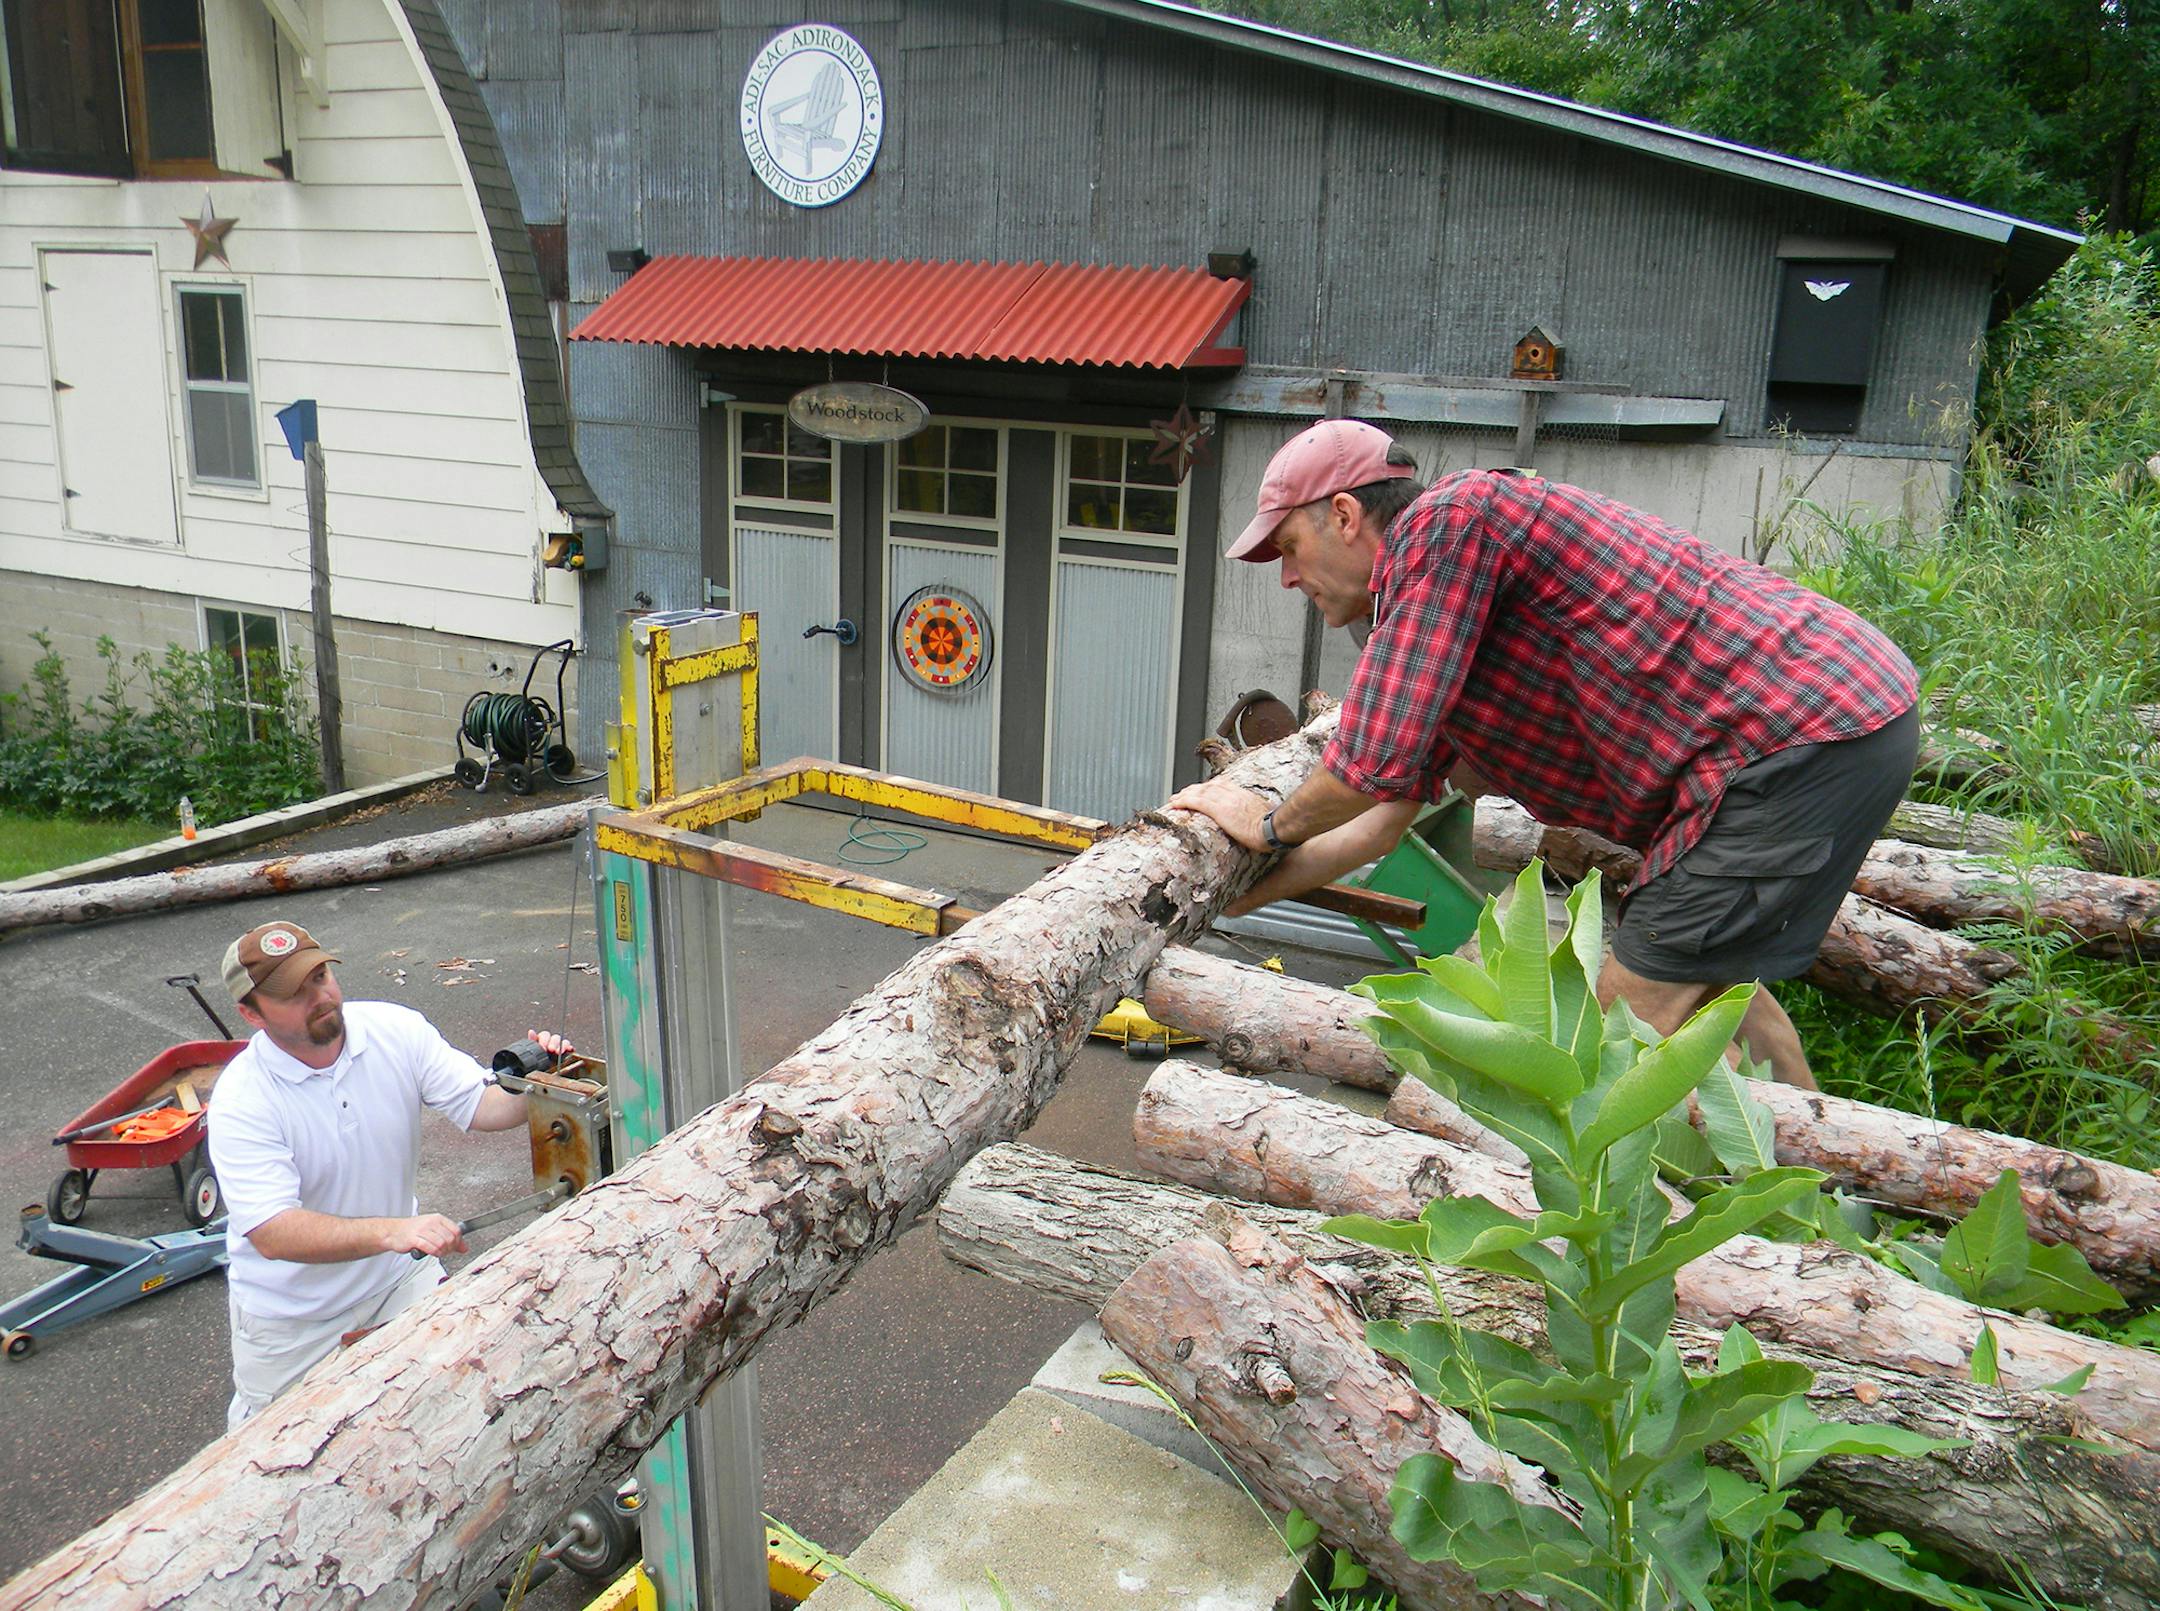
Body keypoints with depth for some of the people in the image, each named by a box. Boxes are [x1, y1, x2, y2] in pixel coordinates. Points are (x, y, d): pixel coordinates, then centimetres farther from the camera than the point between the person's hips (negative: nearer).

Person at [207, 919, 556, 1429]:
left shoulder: (396, 1029, -13)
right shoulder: (240, 1102, -24)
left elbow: (481, 1105, -14)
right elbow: (274, 1234, -32)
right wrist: (393, 1231, -45)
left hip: (398, 1274, 3)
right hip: (291, 1309, -2)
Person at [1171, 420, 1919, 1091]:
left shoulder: (1447, 517, -13)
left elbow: (1375, 767, -17)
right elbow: (1388, 814, 20)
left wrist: (1272, 827, 2)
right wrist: (1230, 897, 21)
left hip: (1808, 733, -10)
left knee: (1635, 1015, -7)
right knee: (1710, 984, 25)